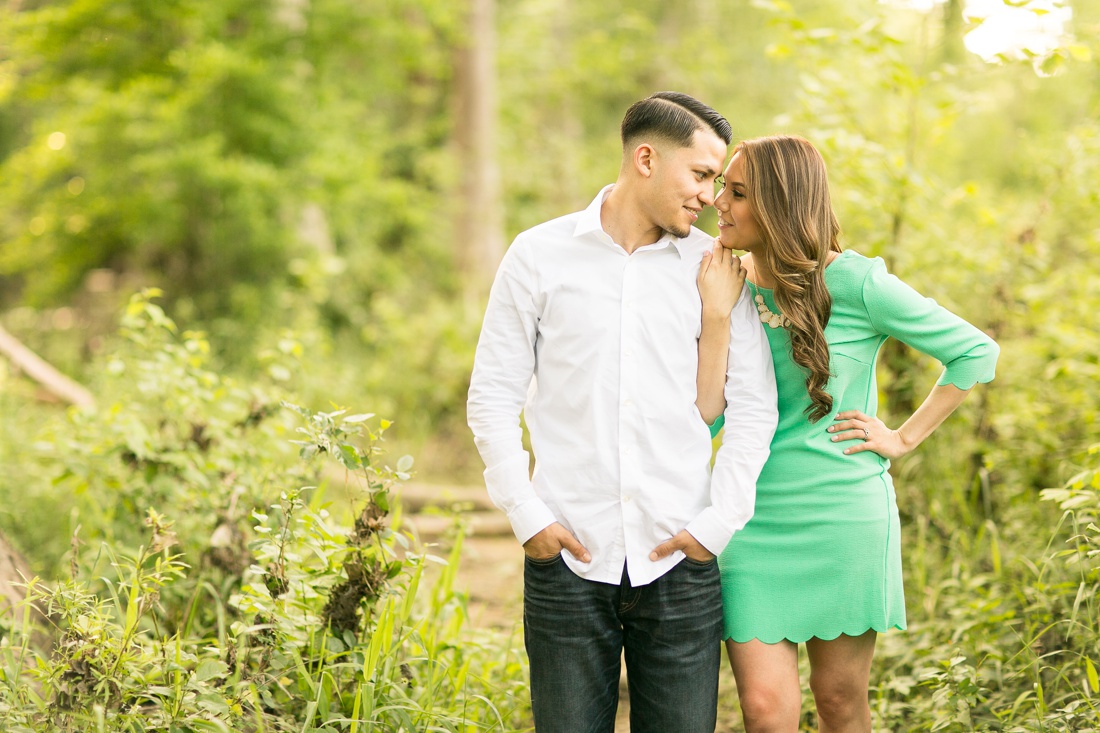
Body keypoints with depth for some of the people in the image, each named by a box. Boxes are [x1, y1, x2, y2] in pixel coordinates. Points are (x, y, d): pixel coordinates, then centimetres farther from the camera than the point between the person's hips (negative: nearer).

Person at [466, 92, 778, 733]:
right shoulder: (540, 256, 3)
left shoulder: (715, 267, 7)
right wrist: (527, 514, -4)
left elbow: (755, 404, 8)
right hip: (567, 555, -1)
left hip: (679, 560, 1)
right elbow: (492, 395, 4)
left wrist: (720, 521, 0)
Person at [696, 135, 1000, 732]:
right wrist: (712, 312, -13)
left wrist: (903, 438, -2)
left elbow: (976, 351, -2)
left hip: (842, 515, -3)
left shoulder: (854, 283, -9)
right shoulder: (730, 286, 2)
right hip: (754, 520, 3)